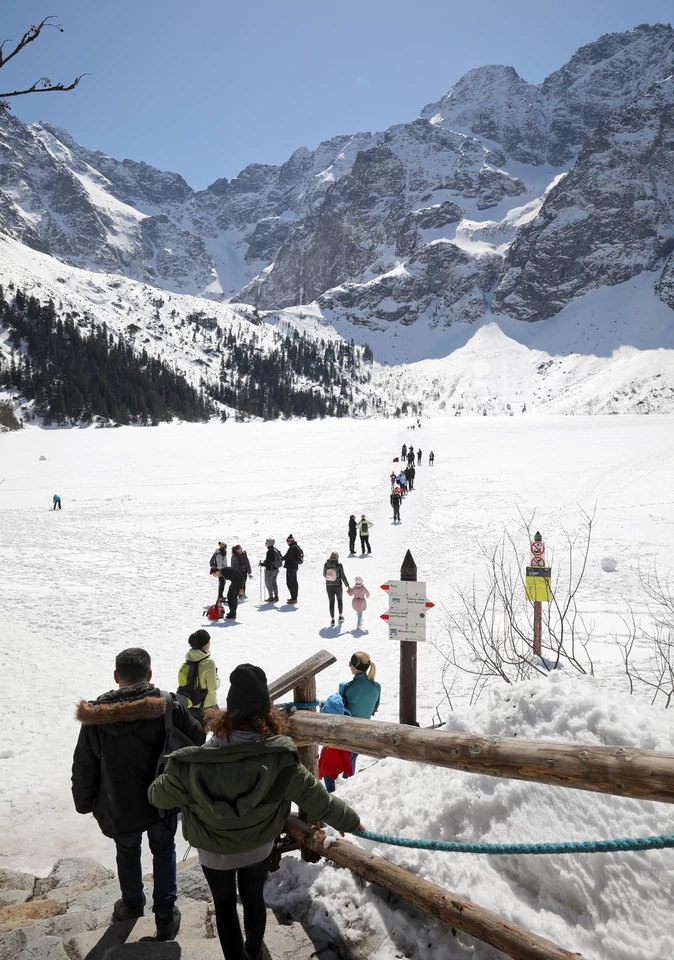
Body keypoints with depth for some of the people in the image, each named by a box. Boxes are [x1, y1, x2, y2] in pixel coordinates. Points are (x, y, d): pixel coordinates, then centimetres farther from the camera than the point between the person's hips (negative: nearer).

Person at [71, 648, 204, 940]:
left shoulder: (95, 715, -16)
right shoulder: (169, 707, -22)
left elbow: (83, 768, -5)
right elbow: (197, 740, -8)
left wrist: (85, 802, 11)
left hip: (119, 808, 1)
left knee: (127, 854, 27)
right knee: (163, 851, 24)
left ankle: (132, 905, 48)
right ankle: (165, 914, 26)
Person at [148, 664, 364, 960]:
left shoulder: (191, 766, -35)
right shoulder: (281, 762, -35)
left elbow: (160, 794, -14)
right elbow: (318, 800, -21)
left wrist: (154, 789, 12)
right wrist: (351, 820, -1)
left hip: (214, 851, -2)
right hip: (259, 848, 2)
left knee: (224, 906, 24)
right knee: (254, 900, 28)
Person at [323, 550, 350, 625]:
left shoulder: (326, 564, -9)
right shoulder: (339, 565, -17)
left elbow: (324, 575, 5)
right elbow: (343, 576, -14)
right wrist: (347, 585, -3)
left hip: (329, 586, 2)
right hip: (338, 586, -1)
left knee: (331, 602, 14)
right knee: (340, 600, 23)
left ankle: (332, 620, 13)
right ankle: (340, 616, 24)